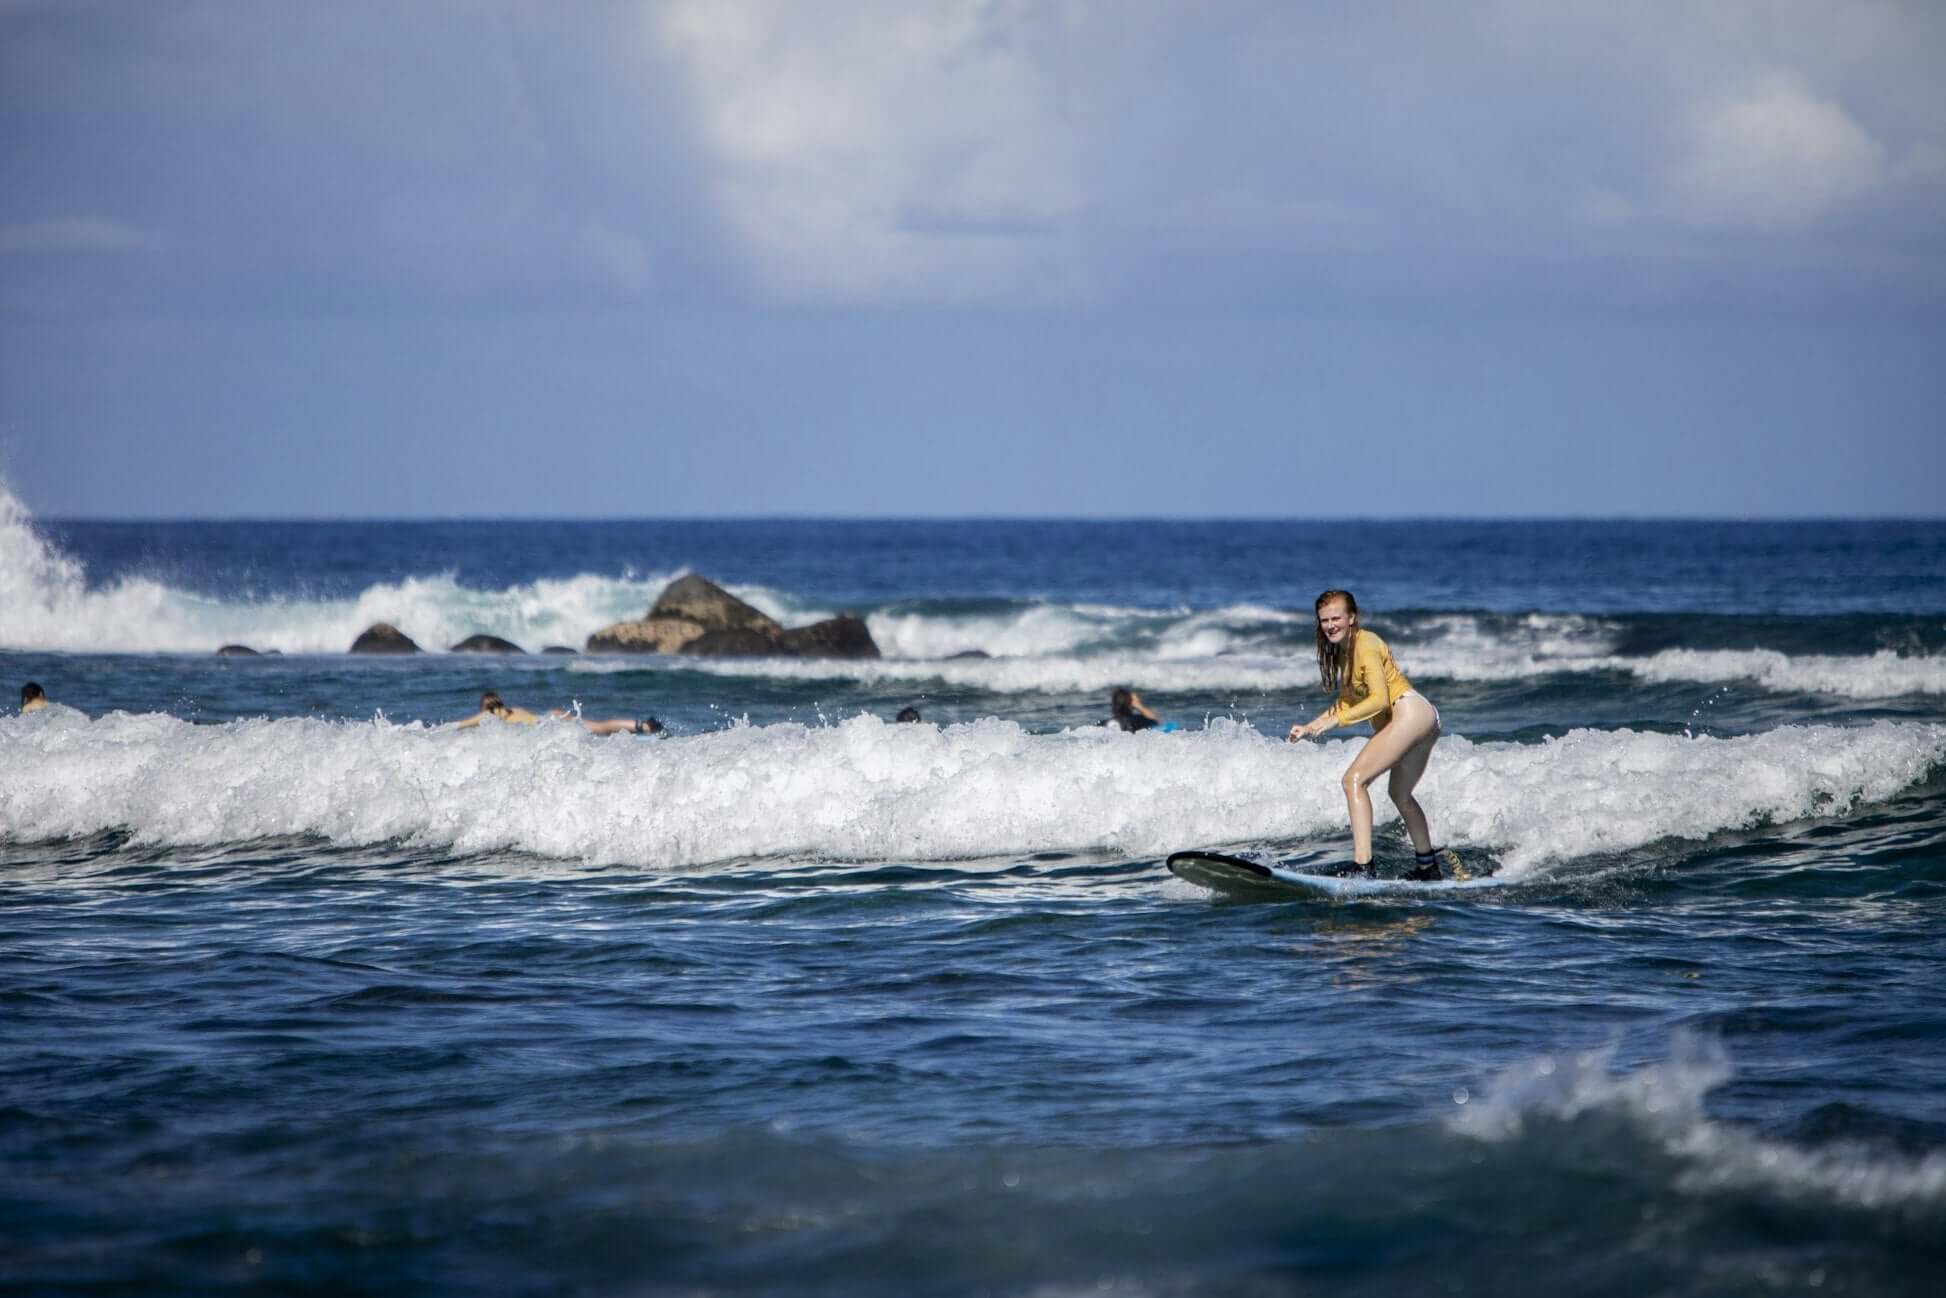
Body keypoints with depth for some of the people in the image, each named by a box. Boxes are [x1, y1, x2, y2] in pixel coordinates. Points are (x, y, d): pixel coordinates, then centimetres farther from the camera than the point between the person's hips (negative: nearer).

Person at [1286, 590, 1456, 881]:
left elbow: (1379, 699, -19)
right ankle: (1427, 864, 44)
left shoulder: (1365, 644, -11)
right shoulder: (1342, 652, 17)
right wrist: (1309, 727, 14)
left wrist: (1334, 721, -21)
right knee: (1400, 794, 28)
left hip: (1410, 712, -11)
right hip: (1424, 721, 11)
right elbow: (1347, 703, 22)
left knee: (1354, 779, -18)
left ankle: (1362, 865, -28)